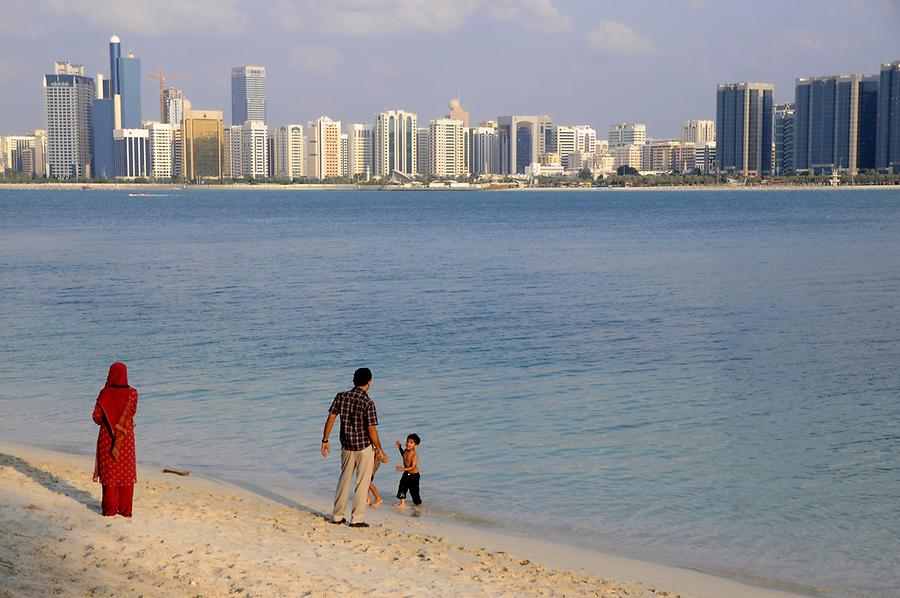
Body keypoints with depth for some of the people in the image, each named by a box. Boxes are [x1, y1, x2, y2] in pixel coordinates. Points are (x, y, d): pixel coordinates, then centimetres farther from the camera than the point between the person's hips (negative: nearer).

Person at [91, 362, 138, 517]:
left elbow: (97, 417, -9)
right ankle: (125, 509, 11)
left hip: (107, 437, -1)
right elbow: (132, 413, 4)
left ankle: (110, 509, 12)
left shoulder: (105, 394, -12)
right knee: (126, 473, 9)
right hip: (126, 438, 1)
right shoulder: (132, 393, -8)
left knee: (109, 473, 9)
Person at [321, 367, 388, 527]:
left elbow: (330, 419, -3)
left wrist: (325, 440, 6)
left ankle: (337, 516, 21)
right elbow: (372, 430, -16)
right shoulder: (368, 403, -17)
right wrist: (379, 450, -5)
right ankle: (357, 519, 5)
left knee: (344, 480, 17)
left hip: (346, 446, 4)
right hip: (364, 448, -4)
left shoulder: (341, 397, -4)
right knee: (362, 483, 5)